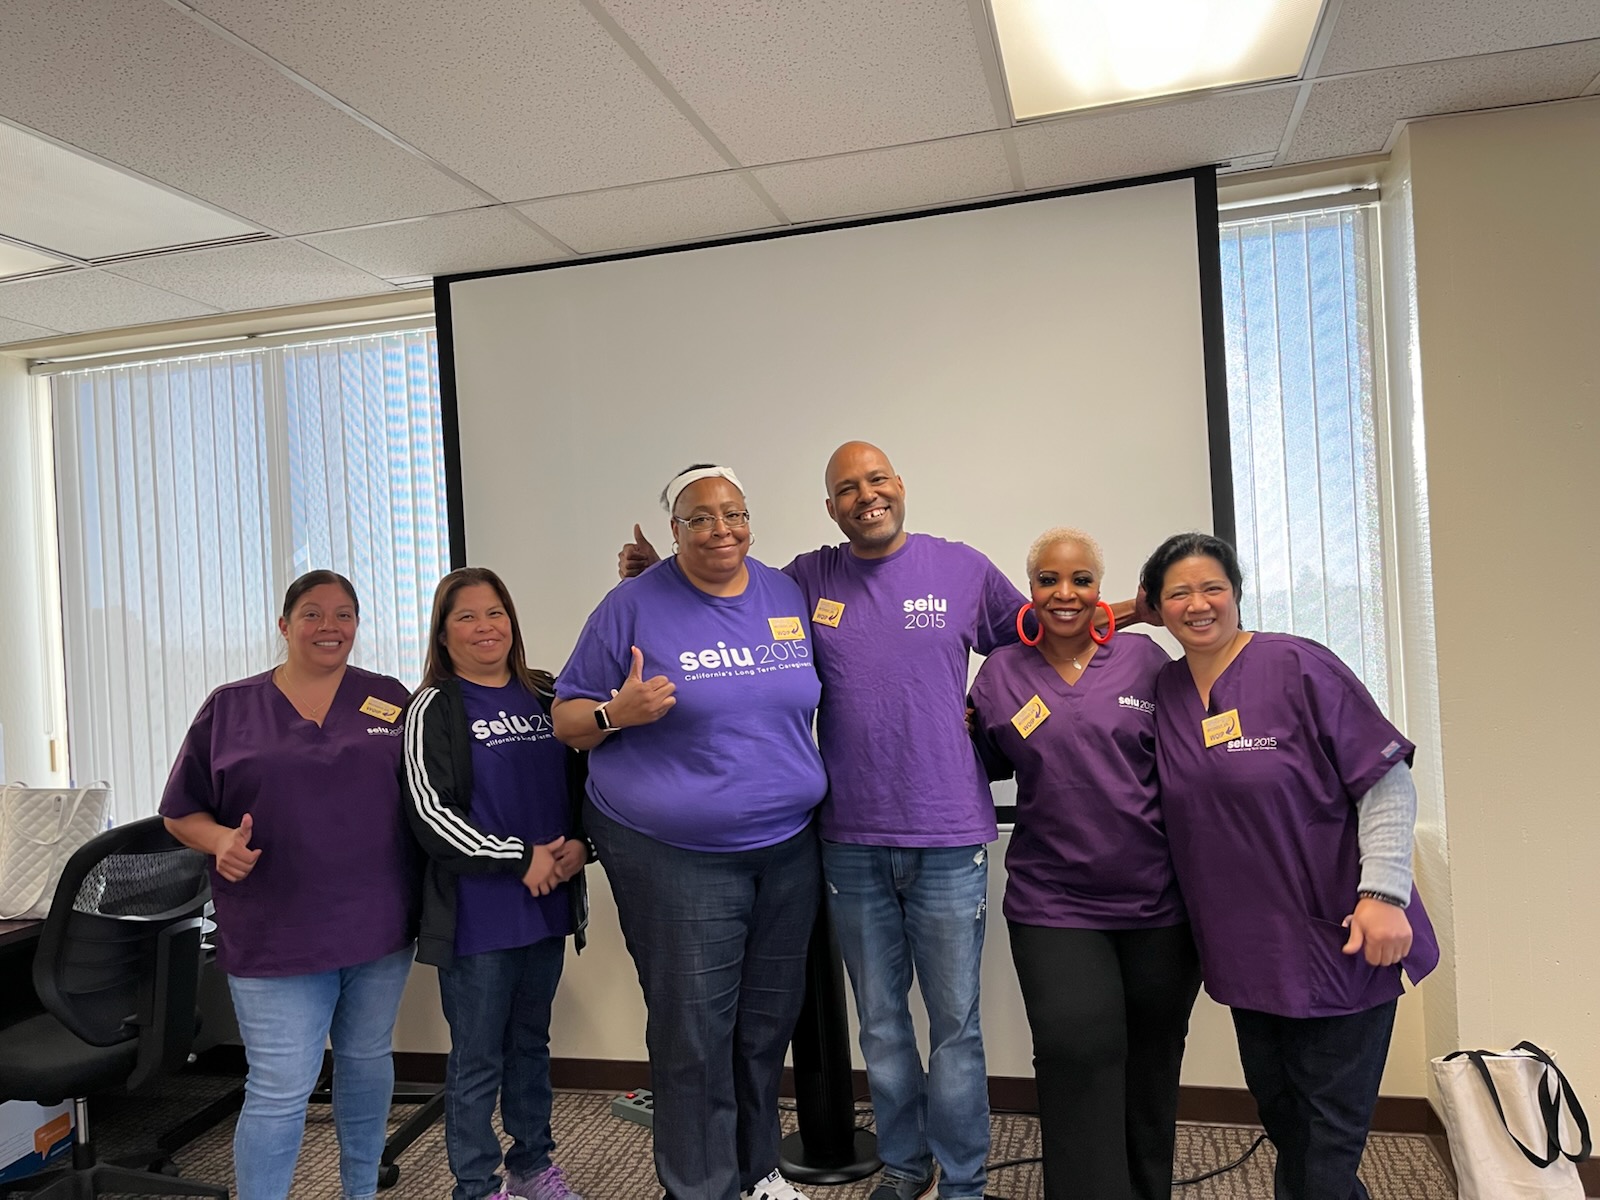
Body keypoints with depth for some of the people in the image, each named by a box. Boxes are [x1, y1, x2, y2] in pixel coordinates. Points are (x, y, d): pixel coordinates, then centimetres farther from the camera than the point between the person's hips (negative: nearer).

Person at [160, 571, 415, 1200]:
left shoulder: (390, 699, 5)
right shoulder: (229, 707, 2)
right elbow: (181, 812, 7)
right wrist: (220, 840, -13)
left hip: (379, 924, 3)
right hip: (275, 934, -2)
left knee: (367, 1061, 18)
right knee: (279, 1092, -3)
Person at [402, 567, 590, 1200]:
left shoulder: (546, 697, 7)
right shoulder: (434, 709, -6)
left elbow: (583, 778, 12)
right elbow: (430, 813, -13)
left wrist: (578, 845, -6)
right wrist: (520, 859, -15)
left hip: (548, 906, 5)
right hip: (476, 915, -5)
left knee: (531, 1042, 19)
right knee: (478, 1058, 6)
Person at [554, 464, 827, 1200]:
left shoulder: (790, 595, 5)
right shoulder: (634, 605, -8)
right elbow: (566, 720, -4)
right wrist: (618, 712, -24)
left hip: (789, 846, 5)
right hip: (675, 857, -4)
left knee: (767, 1025, 16)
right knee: (694, 1036, 3)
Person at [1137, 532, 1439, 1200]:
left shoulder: (1299, 668, -12)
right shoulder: (1163, 688, 3)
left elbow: (1387, 782, -13)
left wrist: (1383, 894, -19)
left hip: (1338, 945, -5)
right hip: (1245, 950, 5)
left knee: (1327, 1146, 4)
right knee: (1281, 1122, 19)